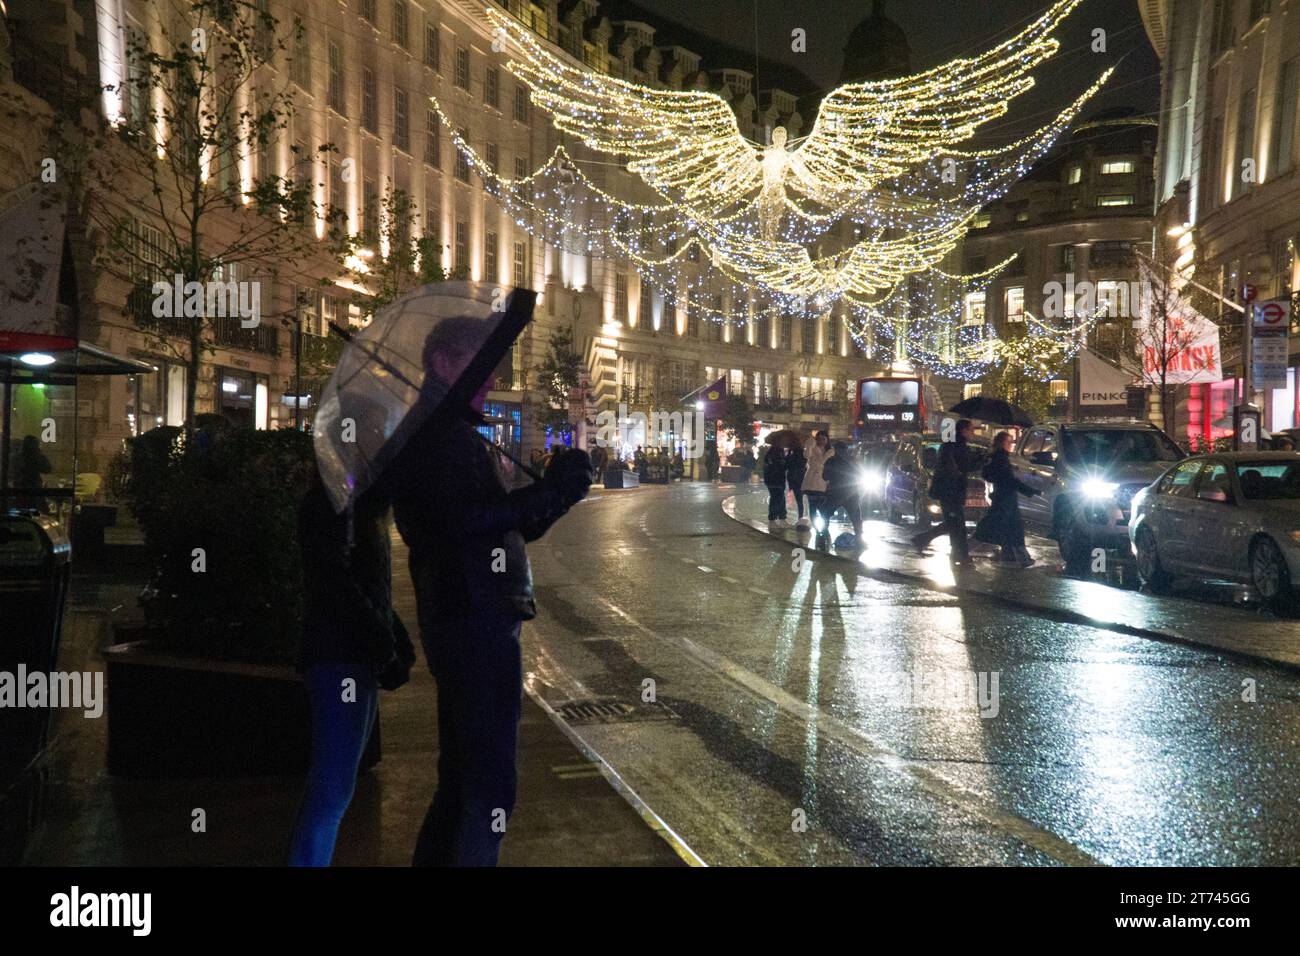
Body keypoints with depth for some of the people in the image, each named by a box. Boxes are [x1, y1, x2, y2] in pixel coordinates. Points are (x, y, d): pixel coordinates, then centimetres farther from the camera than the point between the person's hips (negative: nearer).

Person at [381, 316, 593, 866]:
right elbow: (464, 519, -26)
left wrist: (559, 490, 5)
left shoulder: (456, 433, 21)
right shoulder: (437, 432, -11)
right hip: (474, 620, -11)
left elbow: (513, 526, 21)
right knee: (489, 782, -8)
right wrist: (550, 489, -19)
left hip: (476, 619, 11)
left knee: (464, 773, 19)